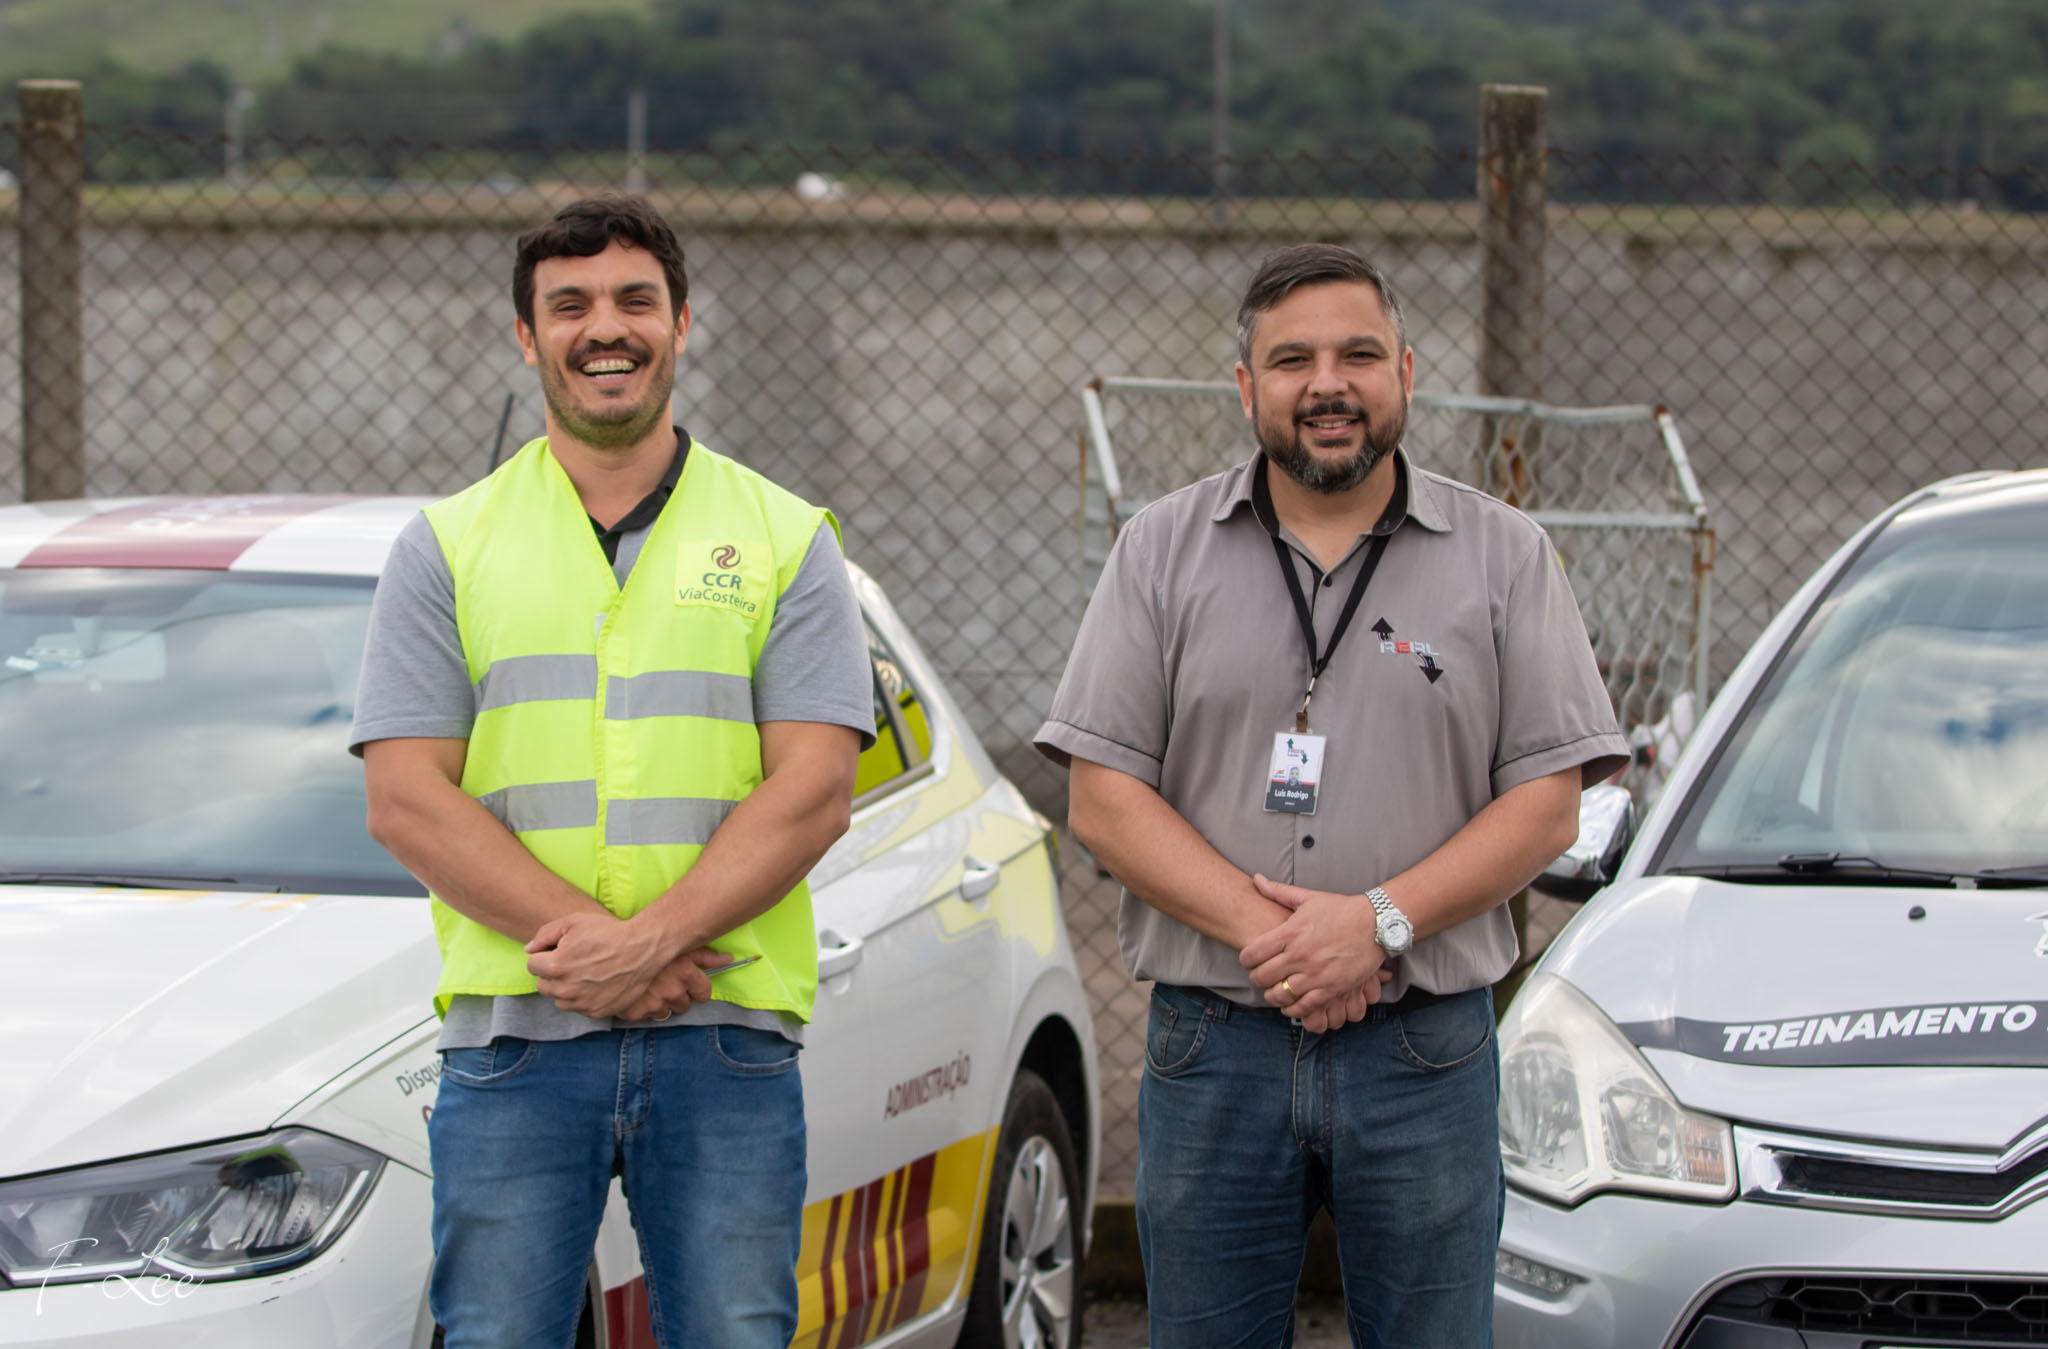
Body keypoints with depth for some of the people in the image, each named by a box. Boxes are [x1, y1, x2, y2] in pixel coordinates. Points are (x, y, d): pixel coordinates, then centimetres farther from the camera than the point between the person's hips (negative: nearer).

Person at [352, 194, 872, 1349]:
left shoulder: (786, 540, 9)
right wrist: (579, 936, -13)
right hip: (513, 1036, 0)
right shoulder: (448, 549, 9)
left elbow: (813, 792, -1)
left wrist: (650, 941, -15)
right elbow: (407, 800, 0)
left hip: (726, 1037, 0)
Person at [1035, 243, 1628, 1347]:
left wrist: (1381, 921, -15)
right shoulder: (1162, 552, 6)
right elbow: (1102, 799, 0)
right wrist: (1263, 933, -14)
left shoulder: (1503, 556, 5)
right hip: (1212, 1049, 1)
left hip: (1424, 1051, -1)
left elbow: (1547, 802, -1)